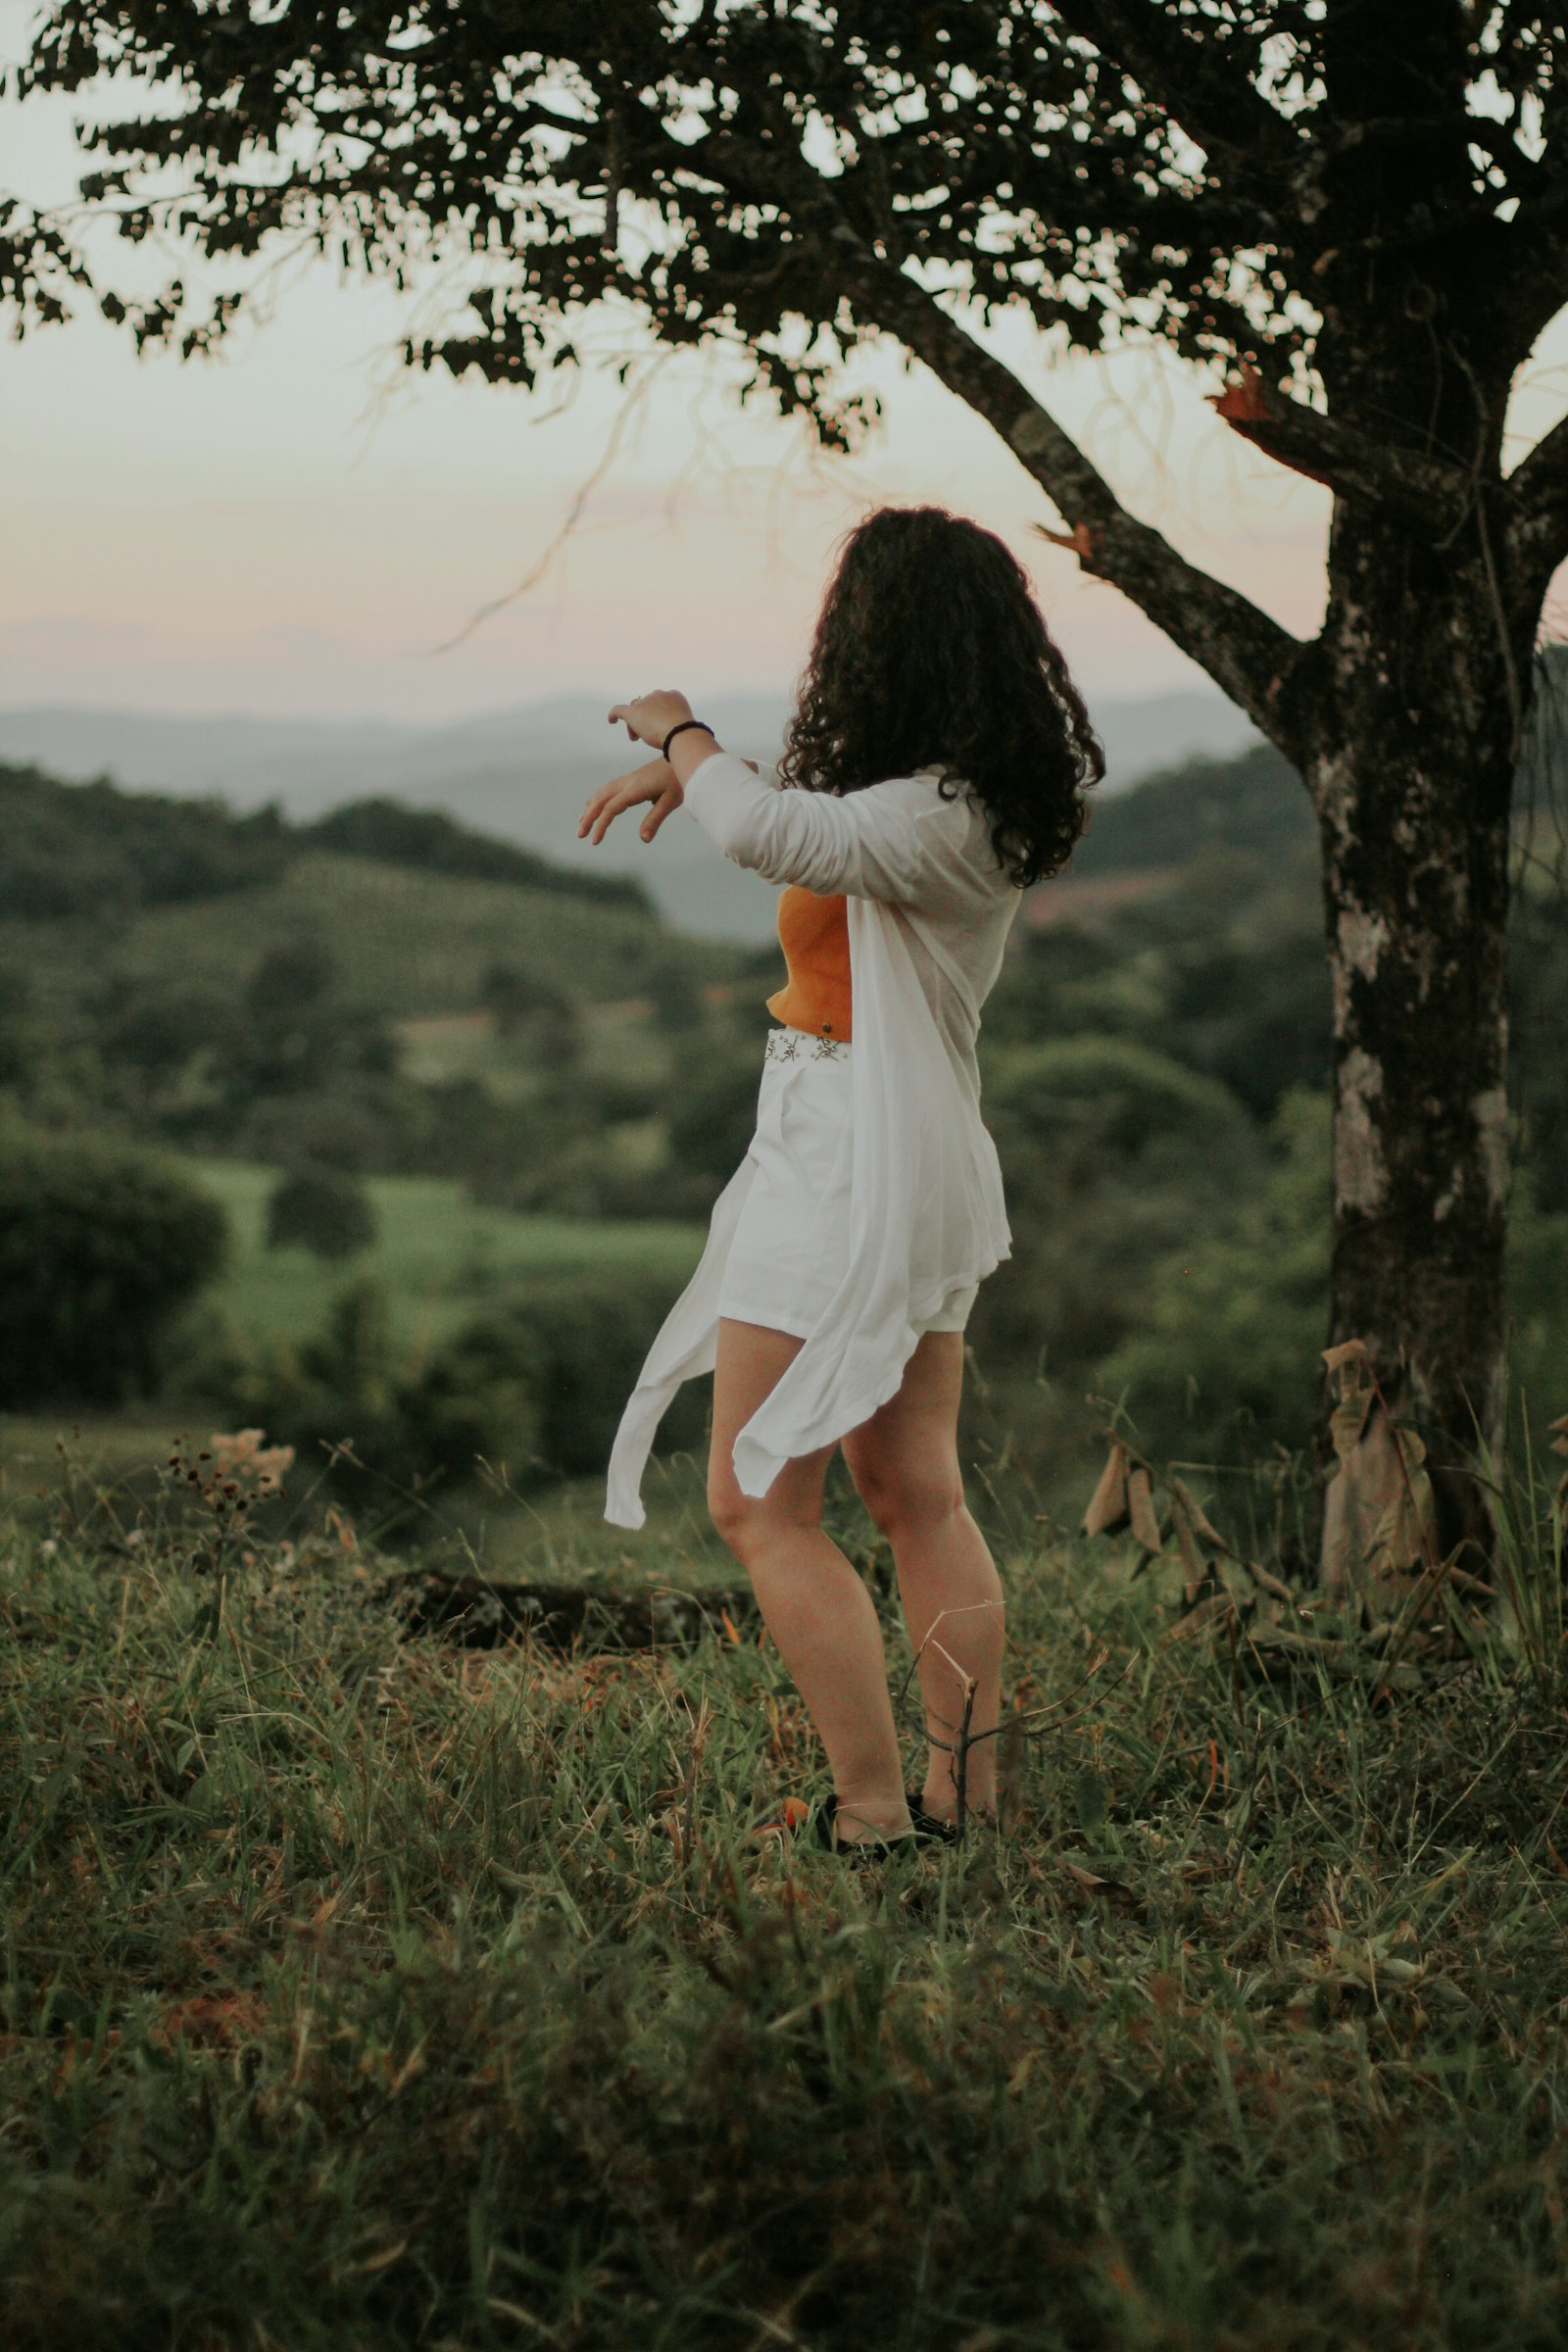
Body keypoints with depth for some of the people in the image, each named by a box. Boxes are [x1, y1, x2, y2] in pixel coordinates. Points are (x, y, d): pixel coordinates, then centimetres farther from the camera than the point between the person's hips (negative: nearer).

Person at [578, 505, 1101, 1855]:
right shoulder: (978, 790, 7)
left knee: (759, 1508, -2)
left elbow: (766, 832, -38)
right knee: (919, 1498, 16)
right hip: (927, 1172, 10)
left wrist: (680, 731, -18)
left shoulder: (937, 819, -22)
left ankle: (874, 1814, -2)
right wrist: (683, 769, 27)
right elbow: (818, 802, 29)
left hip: (848, 1182, -10)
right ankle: (969, 1792, 22)